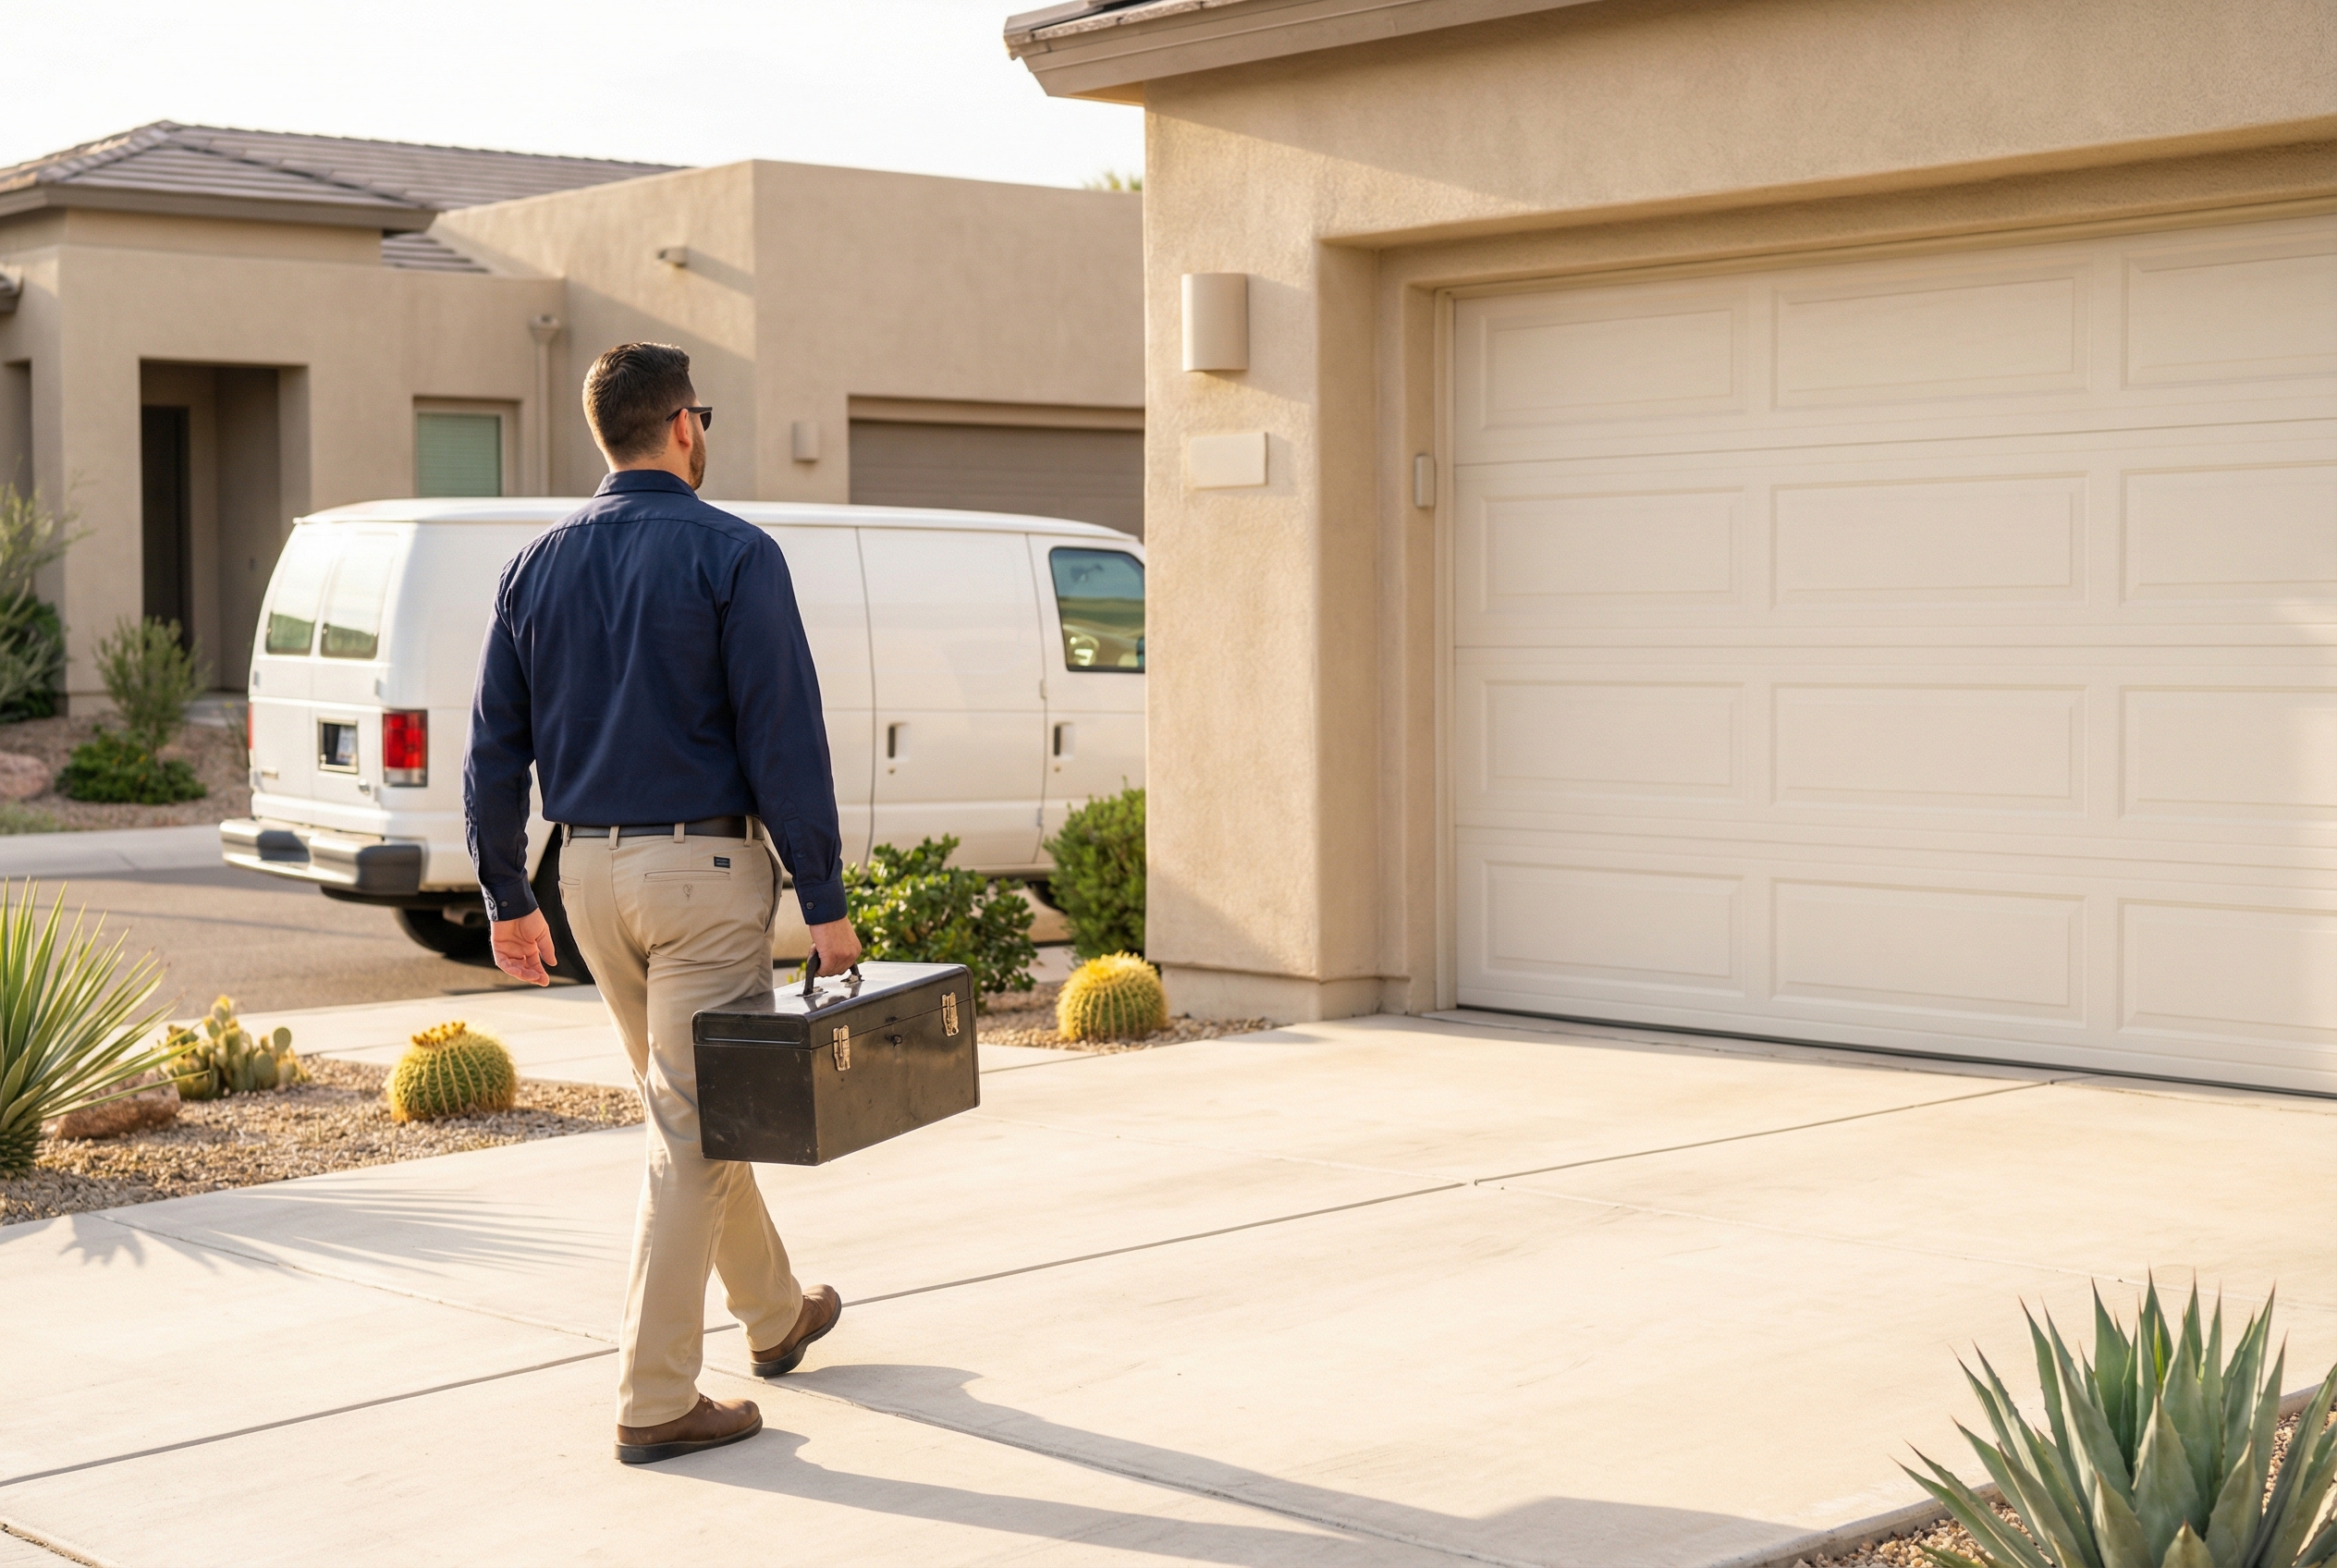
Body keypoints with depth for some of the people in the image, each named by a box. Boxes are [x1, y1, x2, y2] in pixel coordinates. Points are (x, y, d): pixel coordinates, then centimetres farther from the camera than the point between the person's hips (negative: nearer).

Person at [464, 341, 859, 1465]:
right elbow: (785, 740, -14)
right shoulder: (732, 557, -10)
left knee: (691, 1107, 20)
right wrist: (825, 903, -10)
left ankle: (776, 1312, 37)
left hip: (591, 870, 6)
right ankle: (657, 1402, 0)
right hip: (705, 867, -6)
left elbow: (494, 749, 7)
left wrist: (507, 898, 13)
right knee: (693, 1130, -2)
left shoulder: (536, 567, 7)